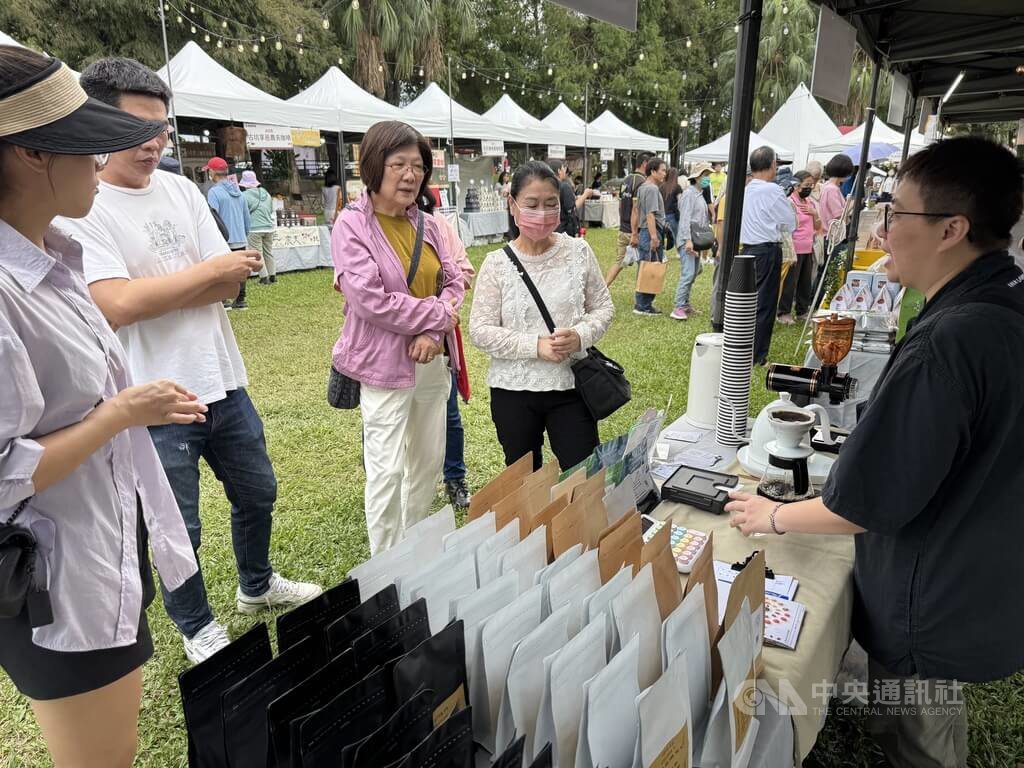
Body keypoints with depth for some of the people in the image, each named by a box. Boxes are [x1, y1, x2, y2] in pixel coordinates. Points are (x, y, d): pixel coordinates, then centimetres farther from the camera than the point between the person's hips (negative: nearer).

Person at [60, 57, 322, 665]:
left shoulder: (182, 190, 5)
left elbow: (231, 284, -1)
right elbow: (116, 304, -23)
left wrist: (151, 293, -15)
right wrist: (210, 271, -14)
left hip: (223, 382, 6)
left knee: (258, 494, 21)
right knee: (180, 531, 11)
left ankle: (257, 585, 47)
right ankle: (197, 627, 36)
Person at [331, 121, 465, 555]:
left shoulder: (426, 224, 7)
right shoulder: (352, 225, -10)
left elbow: (453, 282, 7)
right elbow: (370, 300, -19)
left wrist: (432, 333, -12)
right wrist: (440, 316, -12)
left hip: (433, 361, 7)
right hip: (385, 364, -6)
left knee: (430, 462, 16)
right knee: (387, 471, 1)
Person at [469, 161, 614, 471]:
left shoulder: (578, 251, -1)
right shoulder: (497, 263, -5)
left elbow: (603, 306, 6)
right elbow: (480, 331, -8)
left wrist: (580, 335, -15)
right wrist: (535, 345, -18)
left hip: (571, 386, 1)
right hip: (513, 390, 0)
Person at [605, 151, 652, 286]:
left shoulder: (626, 180, 12)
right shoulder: (642, 182, -16)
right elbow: (636, 209, -23)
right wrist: (635, 234, -24)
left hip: (623, 229, 8)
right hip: (636, 231, -8)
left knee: (619, 262, 11)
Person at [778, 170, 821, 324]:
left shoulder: (810, 202, 13)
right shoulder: (790, 202, -11)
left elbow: (818, 227, 16)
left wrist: (815, 213, -2)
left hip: (808, 249, 8)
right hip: (795, 250, -8)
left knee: (806, 282, 12)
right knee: (789, 282, -3)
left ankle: (802, 311, 23)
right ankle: (784, 313, 6)